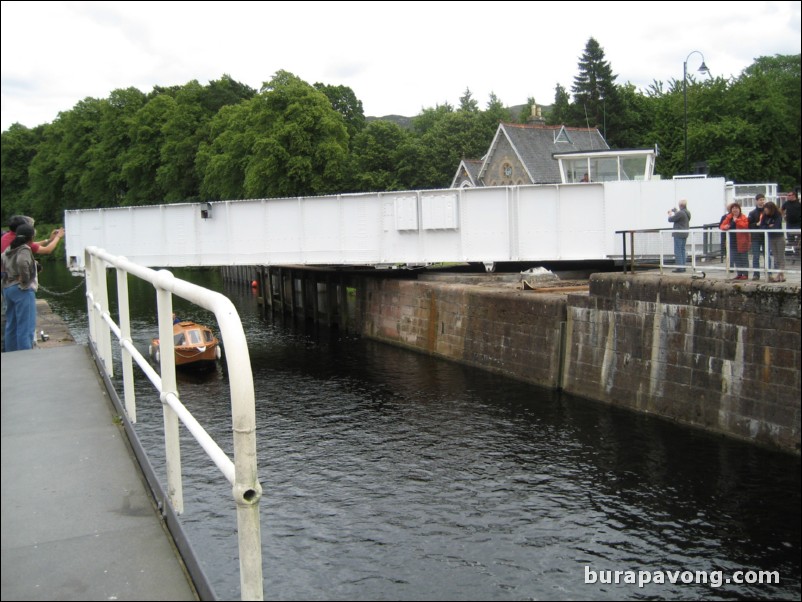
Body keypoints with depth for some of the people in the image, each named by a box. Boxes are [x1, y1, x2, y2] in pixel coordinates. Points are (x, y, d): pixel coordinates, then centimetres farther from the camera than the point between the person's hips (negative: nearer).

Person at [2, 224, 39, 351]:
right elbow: (22, 263, -31)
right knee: (26, 327, -6)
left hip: (7, 288, 9)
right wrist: (25, 281, -21)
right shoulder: (25, 249, -13)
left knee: (11, 326, 14)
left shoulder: (9, 249, 12)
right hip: (22, 290, -9)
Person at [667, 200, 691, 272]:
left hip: (678, 234, -9)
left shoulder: (680, 213, -19)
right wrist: (675, 212, 23)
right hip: (685, 233, 9)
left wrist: (670, 215, 7)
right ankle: (683, 266, 15)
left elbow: (670, 219, -14)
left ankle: (679, 267, -8)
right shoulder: (688, 213, 10)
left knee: (678, 251, -6)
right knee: (682, 250, 14)